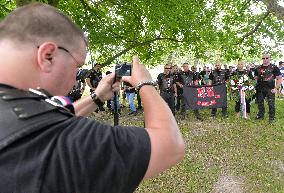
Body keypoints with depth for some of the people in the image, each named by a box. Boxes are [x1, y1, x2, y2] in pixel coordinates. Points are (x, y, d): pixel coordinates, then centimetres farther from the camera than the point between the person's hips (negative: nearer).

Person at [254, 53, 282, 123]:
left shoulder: (274, 67, -3)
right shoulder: (258, 68, 9)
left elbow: (279, 79, -3)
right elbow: (255, 78, 16)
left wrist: (276, 88, -11)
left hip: (270, 89, -4)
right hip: (260, 89, 4)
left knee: (271, 104, -2)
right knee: (260, 102, 13)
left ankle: (272, 118, 11)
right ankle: (260, 115, 29)